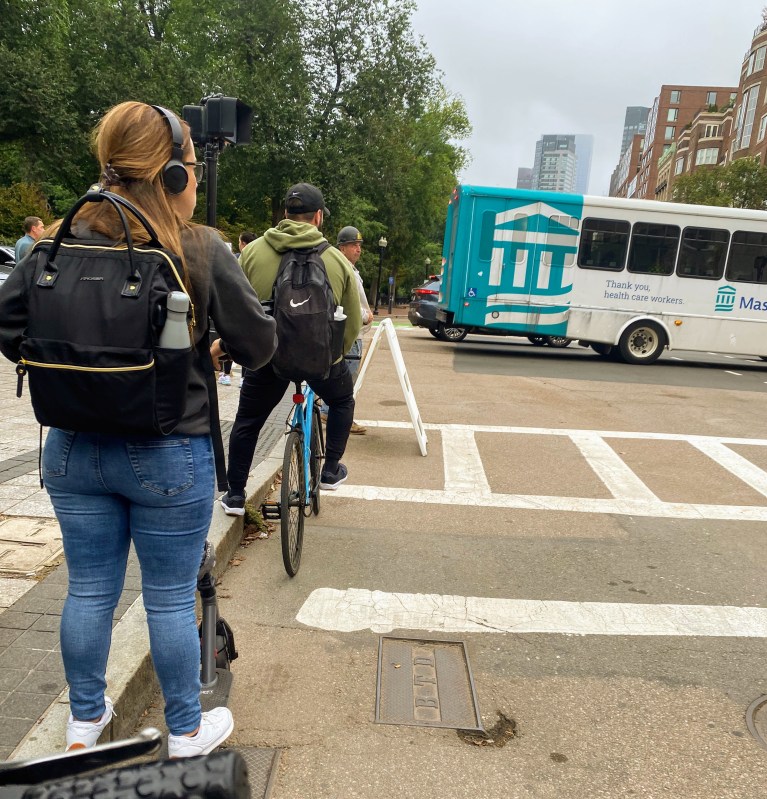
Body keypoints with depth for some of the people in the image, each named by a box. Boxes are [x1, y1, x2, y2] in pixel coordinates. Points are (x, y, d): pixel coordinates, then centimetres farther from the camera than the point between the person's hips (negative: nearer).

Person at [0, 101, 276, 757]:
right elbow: (259, 347, -8)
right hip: (169, 456, -3)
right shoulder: (203, 251, -13)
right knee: (171, 599, 12)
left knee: (89, 591, 19)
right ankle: (186, 731, 33)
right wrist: (237, 280, 9)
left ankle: (85, 722, 40)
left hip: (74, 450, 4)